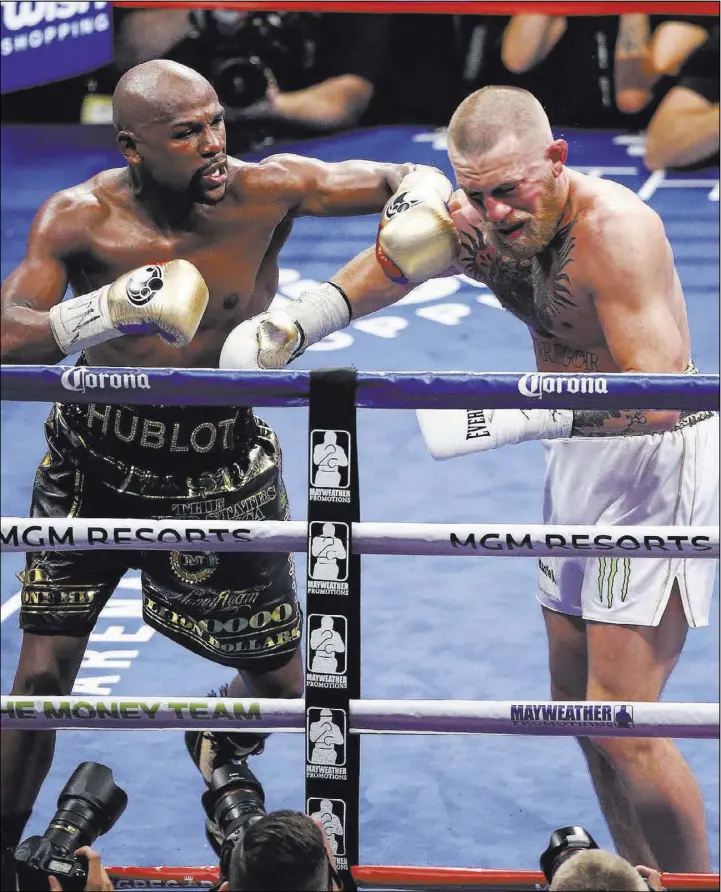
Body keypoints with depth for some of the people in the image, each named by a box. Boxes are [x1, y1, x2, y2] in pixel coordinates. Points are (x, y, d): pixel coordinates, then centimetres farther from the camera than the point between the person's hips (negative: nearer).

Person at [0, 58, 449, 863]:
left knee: (279, 681, 10)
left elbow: (407, 180, -4)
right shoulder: (81, 218, -17)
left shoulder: (266, 191, -15)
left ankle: (220, 747, 47)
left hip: (220, 472, 1)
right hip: (96, 463, -1)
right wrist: (108, 310, -43)